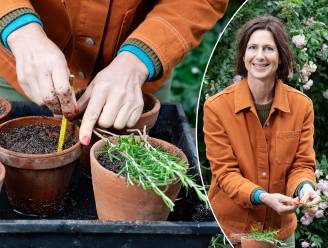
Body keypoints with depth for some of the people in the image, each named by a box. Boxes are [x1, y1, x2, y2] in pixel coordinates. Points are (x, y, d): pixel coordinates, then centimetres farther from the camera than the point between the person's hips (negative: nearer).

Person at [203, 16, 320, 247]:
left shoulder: (302, 105, -5)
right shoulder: (217, 107, -13)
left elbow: (302, 163, -2)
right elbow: (225, 171, -13)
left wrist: (305, 186, -25)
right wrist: (263, 197, -29)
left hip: (281, 227, 3)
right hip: (229, 226, -2)